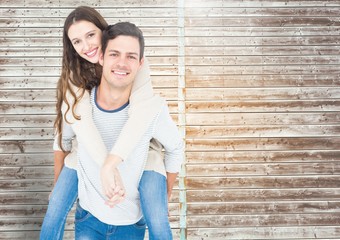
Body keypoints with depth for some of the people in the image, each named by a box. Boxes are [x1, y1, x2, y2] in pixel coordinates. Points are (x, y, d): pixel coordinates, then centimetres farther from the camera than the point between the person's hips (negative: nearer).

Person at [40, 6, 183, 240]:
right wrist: (106, 166, -43)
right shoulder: (75, 73, -10)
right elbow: (79, 116, -28)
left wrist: (111, 162, -45)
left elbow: (143, 110, -36)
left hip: (137, 144, -2)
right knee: (55, 211, -4)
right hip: (93, 147, 3)